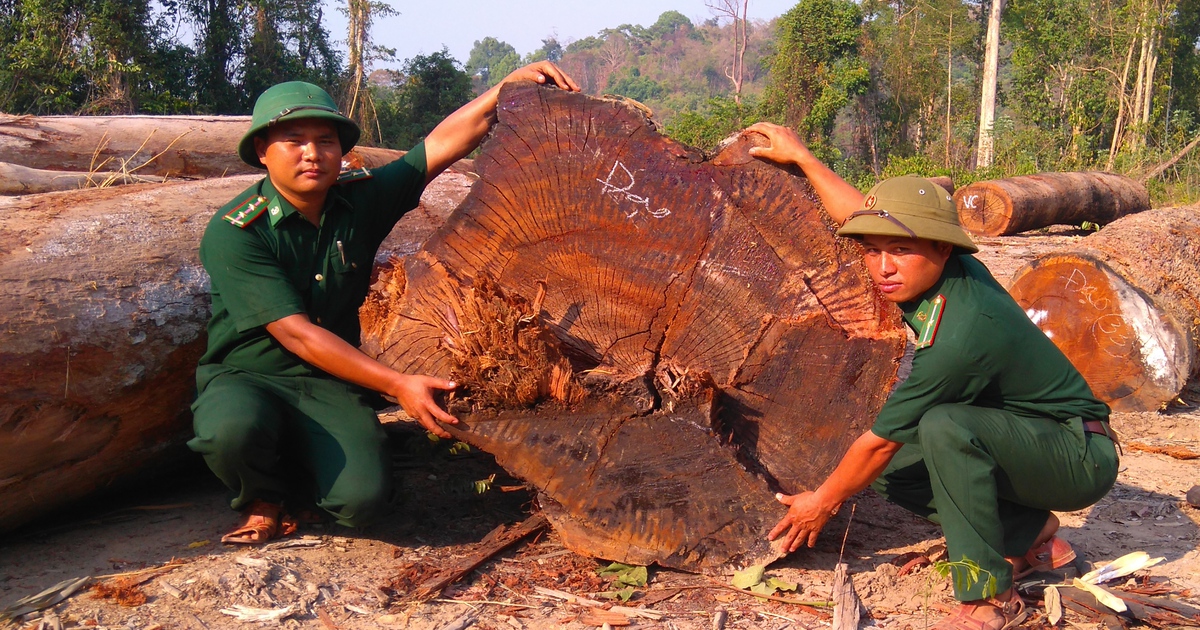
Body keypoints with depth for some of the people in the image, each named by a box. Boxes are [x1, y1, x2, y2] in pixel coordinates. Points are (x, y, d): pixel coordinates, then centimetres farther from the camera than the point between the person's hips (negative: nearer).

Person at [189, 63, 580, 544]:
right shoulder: (233, 233, -16)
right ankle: (263, 498, -1)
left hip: (330, 384, 3)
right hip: (246, 377, -2)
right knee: (231, 431, -39)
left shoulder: (362, 198, -2)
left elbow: (446, 141, 1)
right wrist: (397, 385, -26)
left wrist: (511, 84, -9)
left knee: (362, 498, -24)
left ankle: (290, 480, 12)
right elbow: (297, 334, -21)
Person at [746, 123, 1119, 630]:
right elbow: (859, 213, 12)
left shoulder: (958, 336, -32)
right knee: (892, 472, 3)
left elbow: (880, 438, -20)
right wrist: (801, 157, 20)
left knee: (944, 426, -34)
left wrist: (824, 501, -6)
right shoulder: (950, 266, -7)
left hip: (1081, 455, -9)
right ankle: (1030, 536, 13)